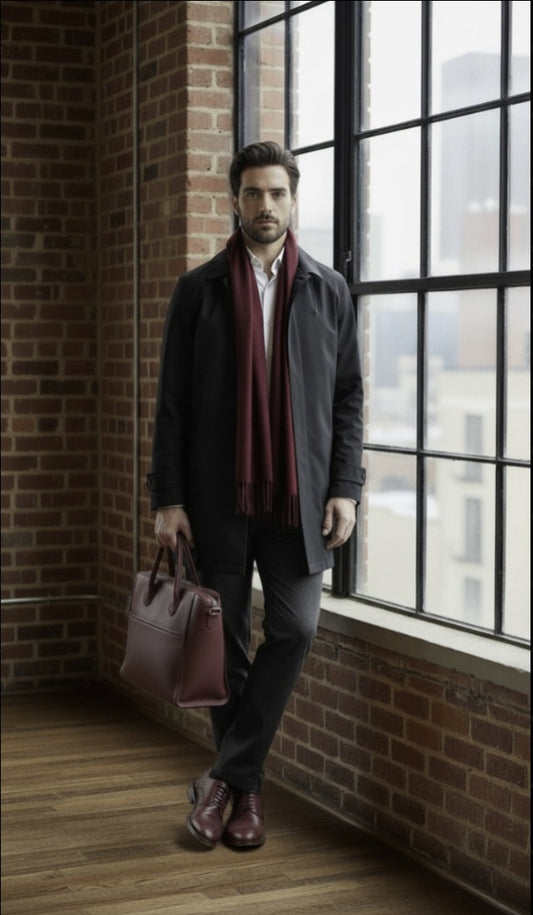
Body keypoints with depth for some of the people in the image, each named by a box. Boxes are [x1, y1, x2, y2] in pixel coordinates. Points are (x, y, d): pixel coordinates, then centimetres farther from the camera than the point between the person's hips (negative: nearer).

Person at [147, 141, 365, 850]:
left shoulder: (328, 289, 7)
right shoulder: (199, 289, 4)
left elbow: (347, 395, 8)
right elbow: (173, 400, 3)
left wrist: (345, 487, -2)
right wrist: (167, 496, -4)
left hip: (298, 496, 1)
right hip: (219, 495, 0)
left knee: (295, 627, -10)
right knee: (227, 639, 6)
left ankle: (227, 777, 1)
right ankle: (246, 786, 19)